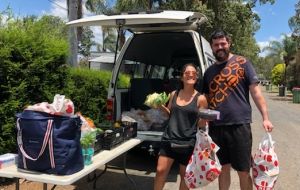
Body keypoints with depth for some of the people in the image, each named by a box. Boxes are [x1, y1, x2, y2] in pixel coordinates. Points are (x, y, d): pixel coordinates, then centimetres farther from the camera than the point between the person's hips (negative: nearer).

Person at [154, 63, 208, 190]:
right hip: (169, 139, 3)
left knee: (185, 175, 11)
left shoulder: (200, 99, -7)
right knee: (160, 170, 6)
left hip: (187, 143, -3)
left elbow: (201, 125, -3)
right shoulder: (174, 94, 4)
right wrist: (161, 107, -2)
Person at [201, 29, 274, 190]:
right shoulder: (209, 71, 13)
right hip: (215, 127, 4)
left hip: (239, 125, -4)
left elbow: (255, 91, -2)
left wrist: (265, 117, -9)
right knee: (223, 168, 16)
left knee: (243, 172, 5)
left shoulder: (242, 63, 1)